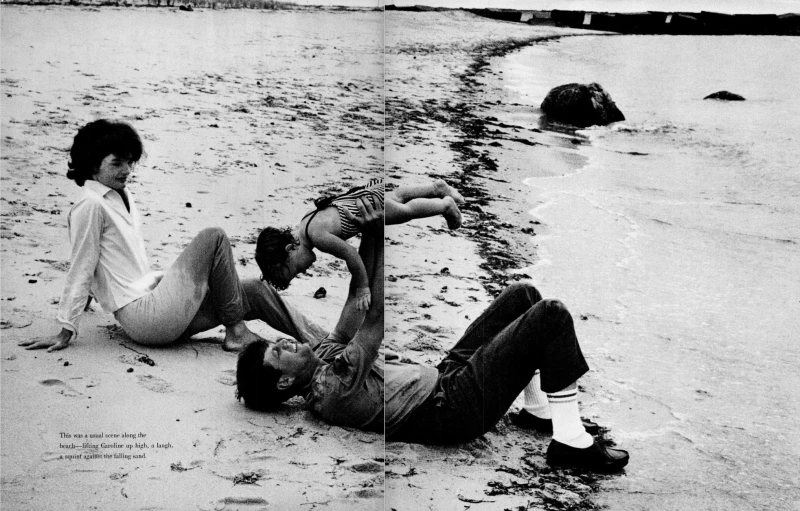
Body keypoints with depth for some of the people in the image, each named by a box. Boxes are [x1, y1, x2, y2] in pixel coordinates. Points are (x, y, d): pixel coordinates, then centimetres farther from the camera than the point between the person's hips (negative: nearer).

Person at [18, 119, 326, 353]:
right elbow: (81, 268, -11)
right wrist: (66, 330, -7)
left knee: (253, 291, 1)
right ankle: (235, 332, -9)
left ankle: (320, 342, 4)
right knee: (213, 238, -15)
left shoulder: (123, 196, 15)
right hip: (145, 316, -9)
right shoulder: (91, 205, -12)